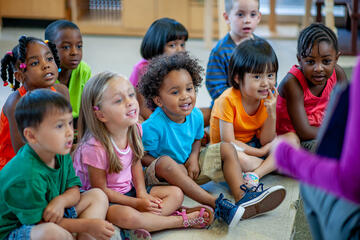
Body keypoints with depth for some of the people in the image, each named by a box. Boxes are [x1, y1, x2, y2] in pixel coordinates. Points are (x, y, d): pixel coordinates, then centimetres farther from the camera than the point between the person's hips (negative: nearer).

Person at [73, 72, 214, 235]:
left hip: (129, 190, 8)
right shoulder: (95, 148, -27)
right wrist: (137, 203, -17)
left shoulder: (134, 130, -6)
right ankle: (183, 220, -19)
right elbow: (101, 190, -18)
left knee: (176, 194, -2)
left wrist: (142, 193, -6)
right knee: (127, 215, -38)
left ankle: (140, 230, -21)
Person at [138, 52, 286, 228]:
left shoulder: (195, 115, -6)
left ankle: (242, 197, -26)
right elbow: (142, 156, -18)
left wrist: (194, 158, -11)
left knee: (226, 148, -4)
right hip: (160, 174, -6)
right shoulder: (153, 126, -25)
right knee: (165, 161, -41)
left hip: (188, 169, 7)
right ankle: (215, 204, -46)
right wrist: (176, 168, -23)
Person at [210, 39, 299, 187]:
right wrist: (260, 152, -18)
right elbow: (228, 142, -22)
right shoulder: (228, 100, -22)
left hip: (253, 145, 7)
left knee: (292, 139, -11)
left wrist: (272, 114, -20)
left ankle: (255, 174, -26)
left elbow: (265, 141, -5)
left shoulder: (268, 99, -5)